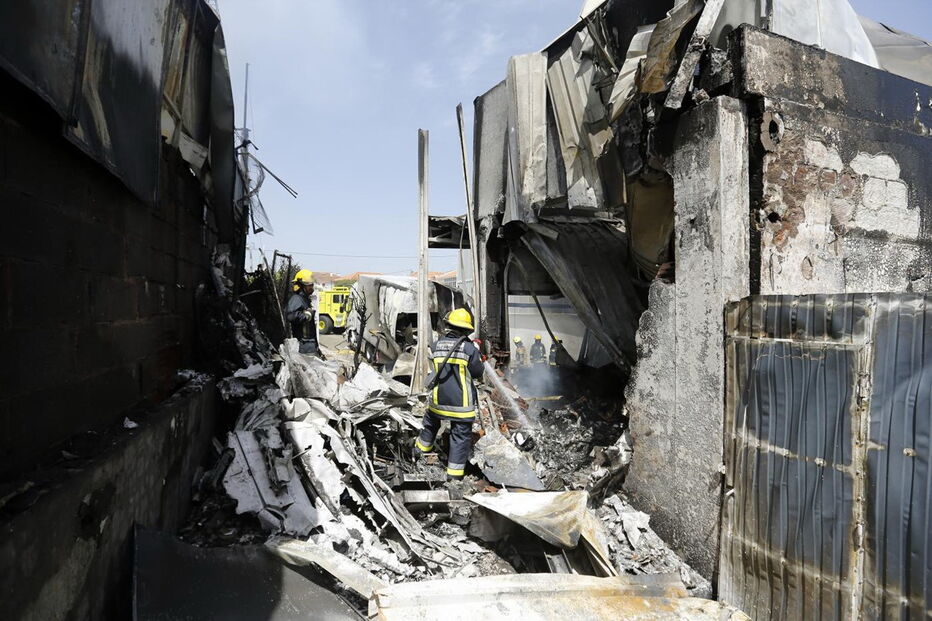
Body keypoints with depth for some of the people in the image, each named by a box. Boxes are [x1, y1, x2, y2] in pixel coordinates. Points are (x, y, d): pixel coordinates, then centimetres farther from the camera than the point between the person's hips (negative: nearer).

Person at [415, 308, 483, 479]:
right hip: (461, 401, -4)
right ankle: (455, 469, 10)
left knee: (431, 421, 30)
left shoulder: (436, 345, -5)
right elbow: (477, 373, -5)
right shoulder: (469, 348, -15)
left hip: (438, 397, 4)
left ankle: (424, 445, 52)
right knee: (461, 434, 7)